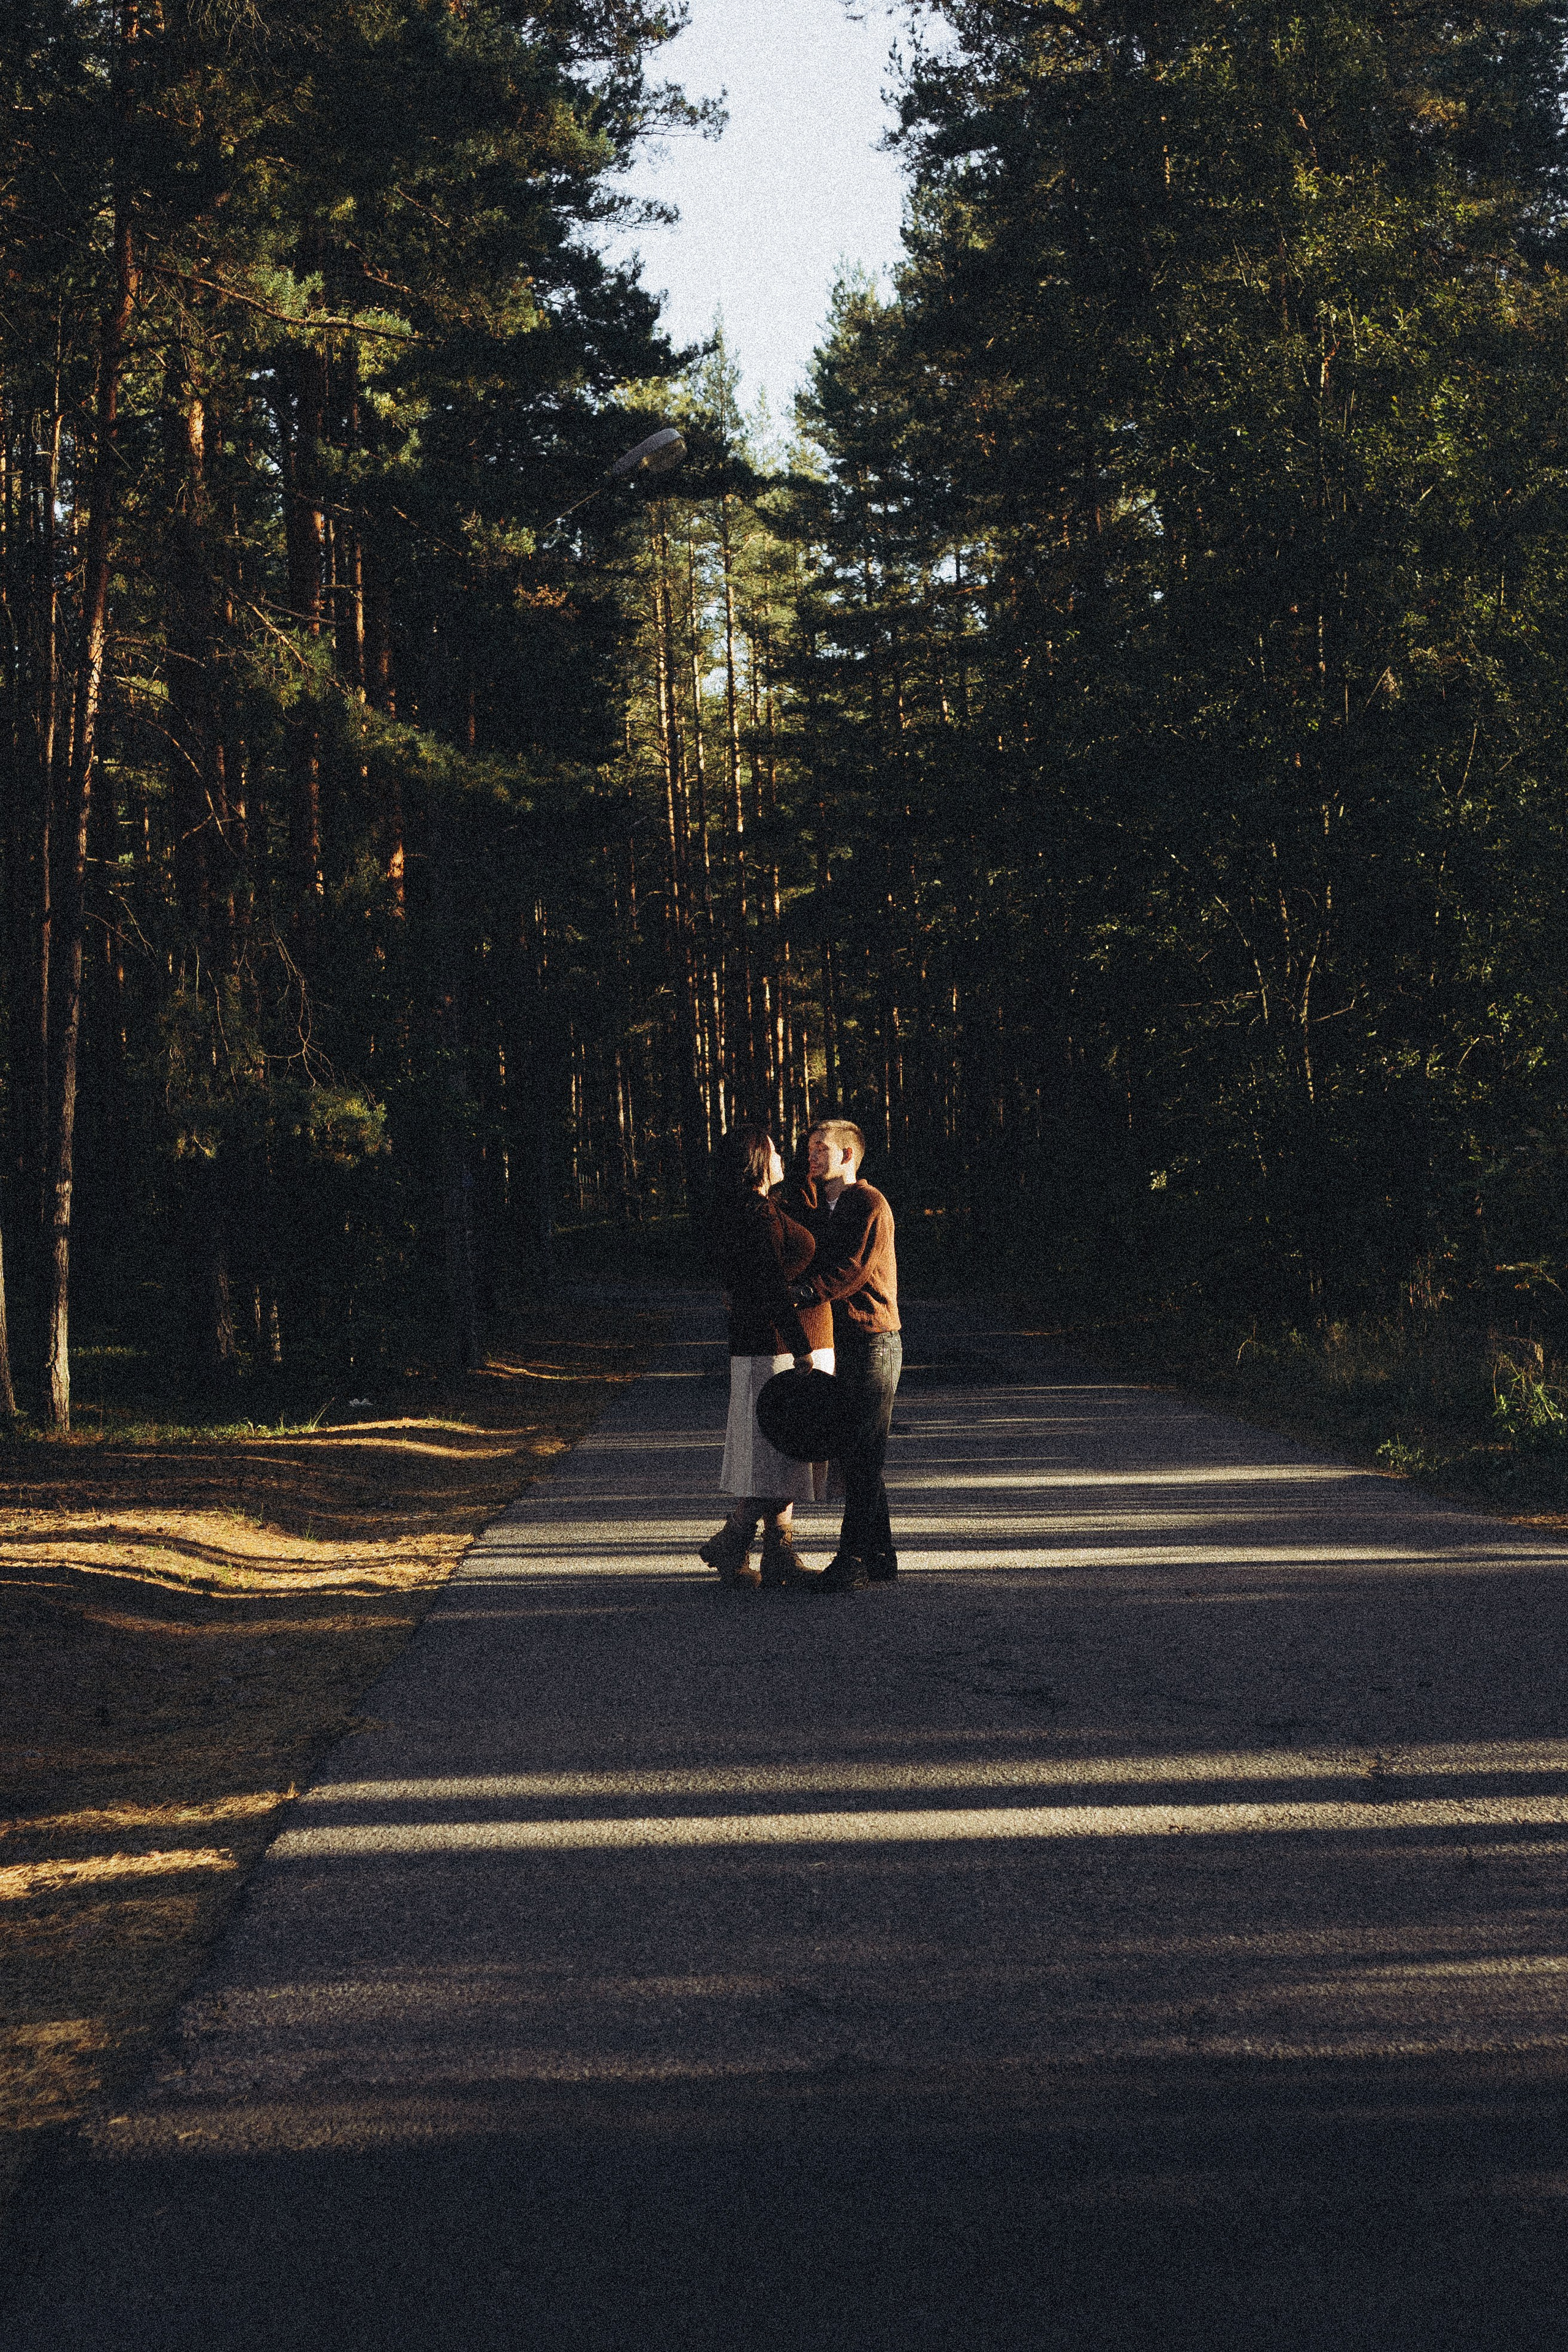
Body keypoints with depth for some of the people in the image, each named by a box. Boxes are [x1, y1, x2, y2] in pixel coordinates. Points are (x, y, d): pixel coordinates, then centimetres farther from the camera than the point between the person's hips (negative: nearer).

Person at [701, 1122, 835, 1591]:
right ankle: (727, 1547, 0)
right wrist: (804, 1353, -22)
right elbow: (773, 1288, -22)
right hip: (781, 1346, -10)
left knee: (785, 1460, 10)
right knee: (782, 1462, -6)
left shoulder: (752, 1210, 15)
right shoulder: (758, 1213, -16)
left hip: (770, 1345, 10)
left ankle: (780, 1562, 12)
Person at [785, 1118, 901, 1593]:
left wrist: (803, 1293, -25)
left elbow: (854, 1270, -19)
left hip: (874, 1342, -9)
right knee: (852, 1453, 11)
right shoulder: (818, 1205, 19)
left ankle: (853, 1559, -10)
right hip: (843, 1344, 9)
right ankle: (879, 1556, 17)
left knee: (863, 1456, -9)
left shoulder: (870, 1205, -10)